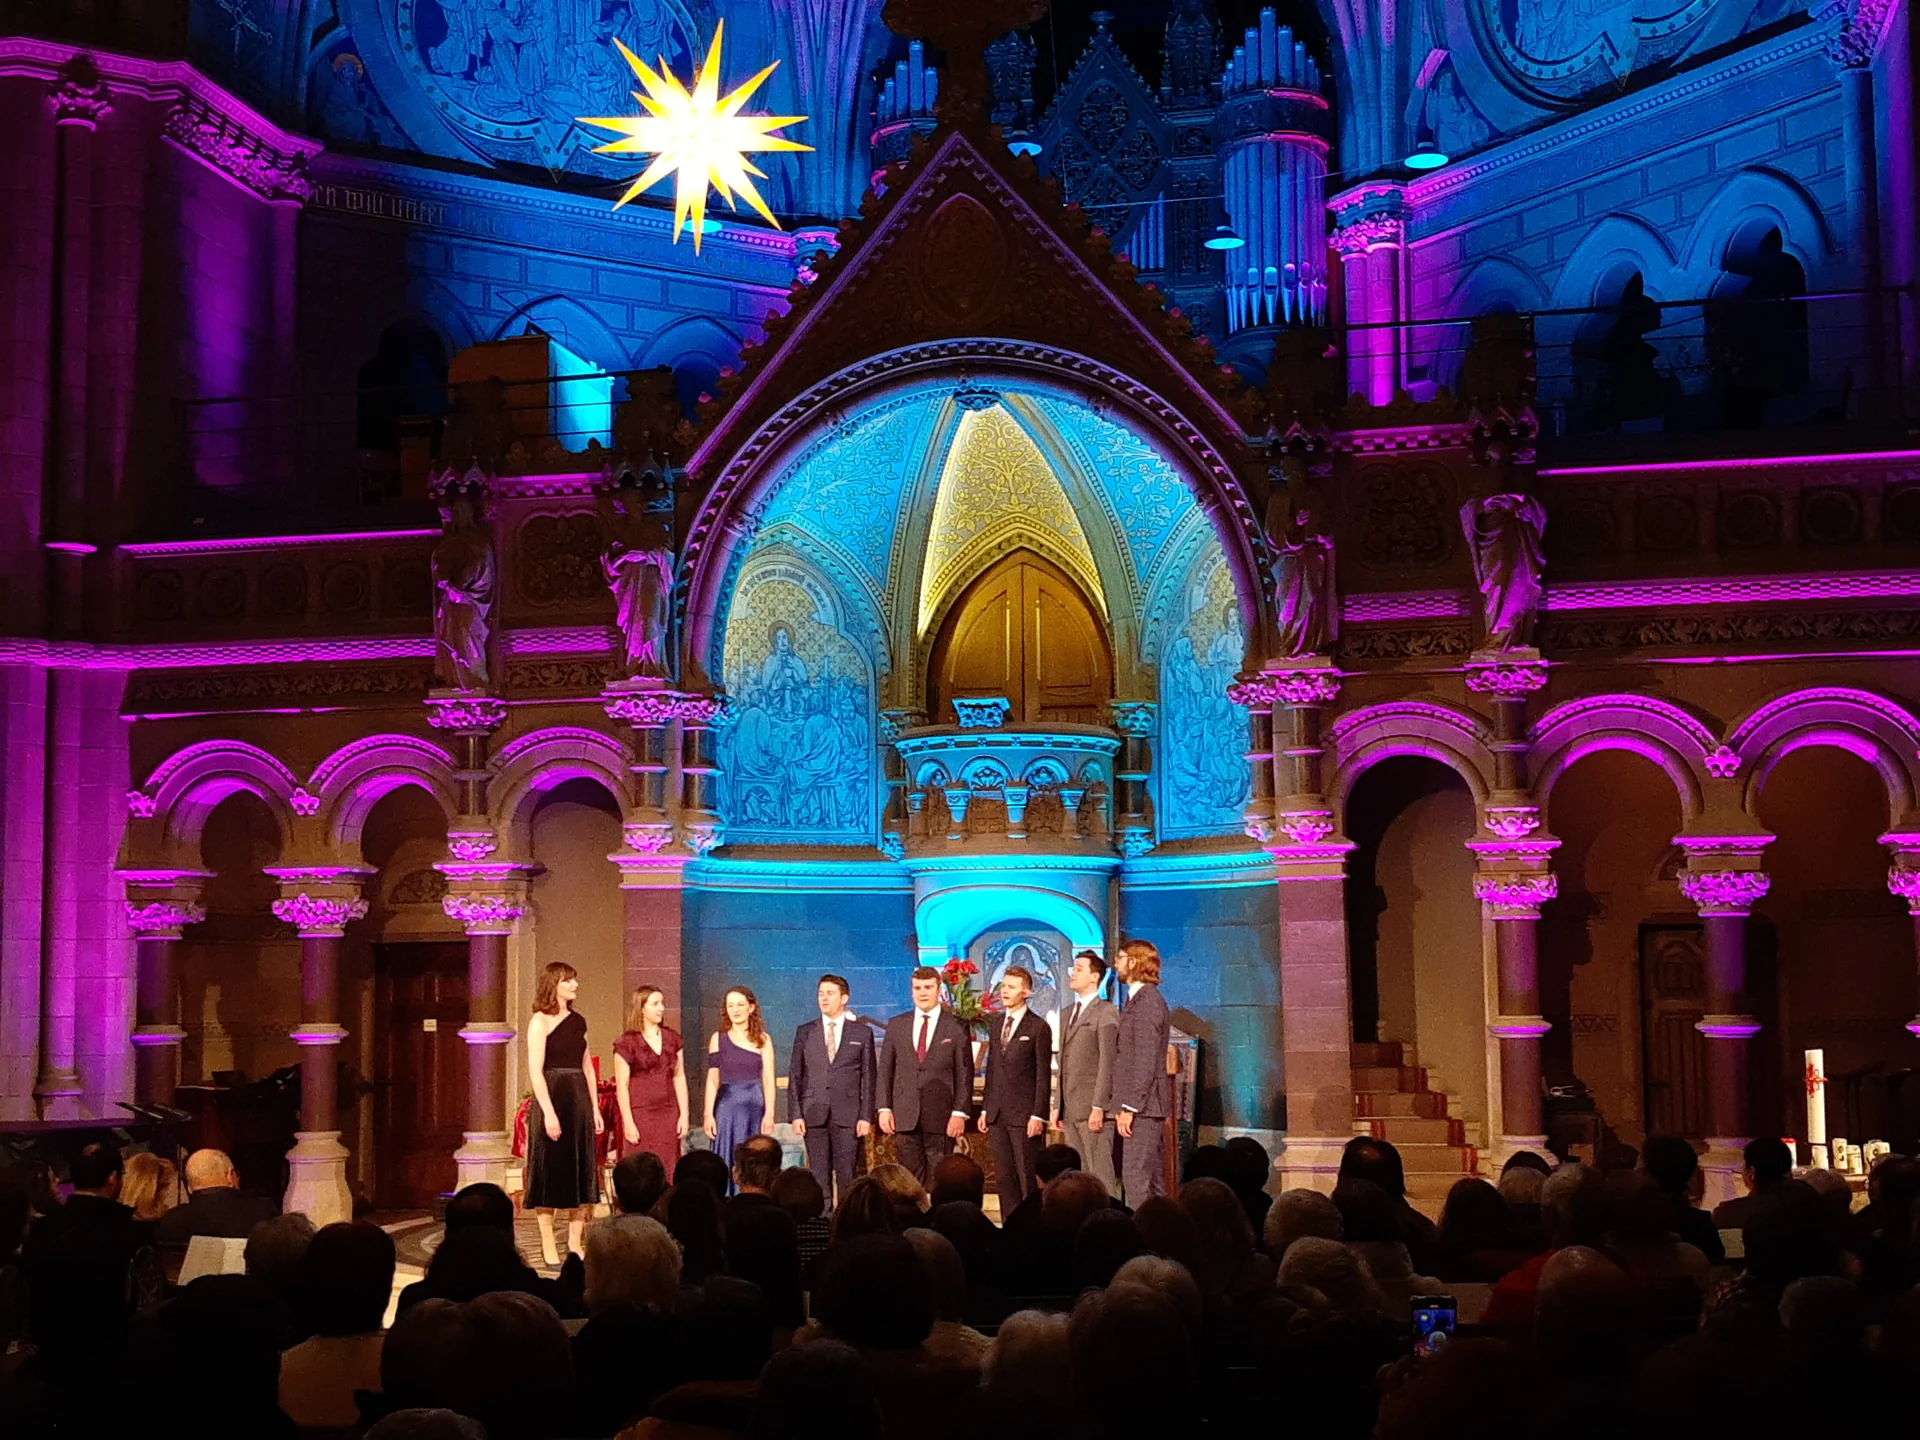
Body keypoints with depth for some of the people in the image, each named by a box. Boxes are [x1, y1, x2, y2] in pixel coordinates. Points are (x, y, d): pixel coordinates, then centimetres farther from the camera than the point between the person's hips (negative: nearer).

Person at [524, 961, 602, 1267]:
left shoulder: (578, 1021, 12)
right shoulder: (540, 1021, -6)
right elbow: (535, 1071, -13)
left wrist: (595, 1108, 11)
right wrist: (548, 1112, -20)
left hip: (579, 1099, 6)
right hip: (552, 1097, -6)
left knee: (580, 1170, 7)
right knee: (551, 1170, -1)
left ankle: (575, 1243, 14)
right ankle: (548, 1246, 5)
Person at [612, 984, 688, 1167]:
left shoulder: (672, 1039, 11)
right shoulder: (627, 1043, -3)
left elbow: (679, 1077, 11)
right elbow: (622, 1085, -5)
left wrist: (684, 1115, 5)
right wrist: (628, 1122, -10)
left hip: (668, 1114, 4)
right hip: (640, 1115, -4)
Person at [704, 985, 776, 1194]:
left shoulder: (763, 1039, 4)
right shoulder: (718, 1038, 5)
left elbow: (768, 1079, 0)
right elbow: (712, 1079, 3)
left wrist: (769, 1113, -9)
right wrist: (709, 1114, -5)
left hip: (755, 1106, 0)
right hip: (727, 1105, 0)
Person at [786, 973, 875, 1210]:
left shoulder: (862, 1033, 6)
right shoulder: (805, 1032, 10)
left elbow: (868, 1078, 4)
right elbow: (794, 1075, 8)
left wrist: (866, 1116, -4)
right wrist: (795, 1114, -1)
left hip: (848, 1115, -2)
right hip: (814, 1114, 2)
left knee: (847, 1176, -3)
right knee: (819, 1175, 2)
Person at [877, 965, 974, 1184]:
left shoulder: (956, 1027, 3)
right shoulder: (896, 1025, 10)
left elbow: (964, 1074, 0)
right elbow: (885, 1070, 11)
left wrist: (960, 1113, -7)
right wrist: (884, 1108, 2)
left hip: (941, 1117, -2)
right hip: (904, 1117, 2)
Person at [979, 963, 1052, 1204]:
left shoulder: (1038, 1028, -5)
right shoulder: (997, 1026, 15)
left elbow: (1043, 1075, -8)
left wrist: (1038, 1115, -13)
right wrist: (985, 1109, 12)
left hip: (1025, 1115, -6)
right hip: (997, 1115, 6)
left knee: (1028, 1178, -5)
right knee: (1003, 1177, 6)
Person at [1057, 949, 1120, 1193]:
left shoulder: (1106, 1012, -5)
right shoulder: (1068, 1013, 19)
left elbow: (1107, 1063, -12)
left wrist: (1098, 1107, -18)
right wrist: (1060, 1107, 15)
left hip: (1092, 1108, -8)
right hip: (1071, 1108, 8)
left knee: (1099, 1173, -8)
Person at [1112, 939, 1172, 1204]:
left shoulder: (1147, 1000, -14)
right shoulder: (1139, 998, 18)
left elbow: (1145, 1061, -19)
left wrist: (1129, 1107, -20)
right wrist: (1125, 1104, 17)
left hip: (1143, 1104, -10)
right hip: (1142, 1104, 10)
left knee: (1136, 1177, -12)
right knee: (1152, 1179, 11)